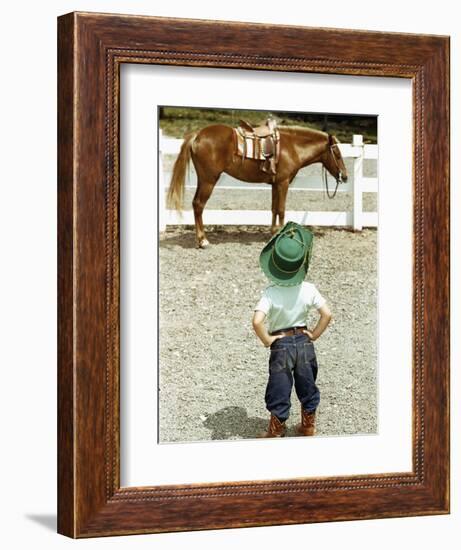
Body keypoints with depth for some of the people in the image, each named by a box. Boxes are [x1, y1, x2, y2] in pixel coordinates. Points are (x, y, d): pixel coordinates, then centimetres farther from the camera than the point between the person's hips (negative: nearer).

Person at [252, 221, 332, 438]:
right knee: (307, 385, 21)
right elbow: (327, 314, -9)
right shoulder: (308, 290, -11)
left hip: (280, 345, -3)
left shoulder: (271, 293, -20)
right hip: (304, 342, 3)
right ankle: (308, 426, 35)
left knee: (279, 390, 11)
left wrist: (266, 340, -15)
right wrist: (314, 334, 2)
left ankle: (276, 432, 23)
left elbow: (257, 321, -31)